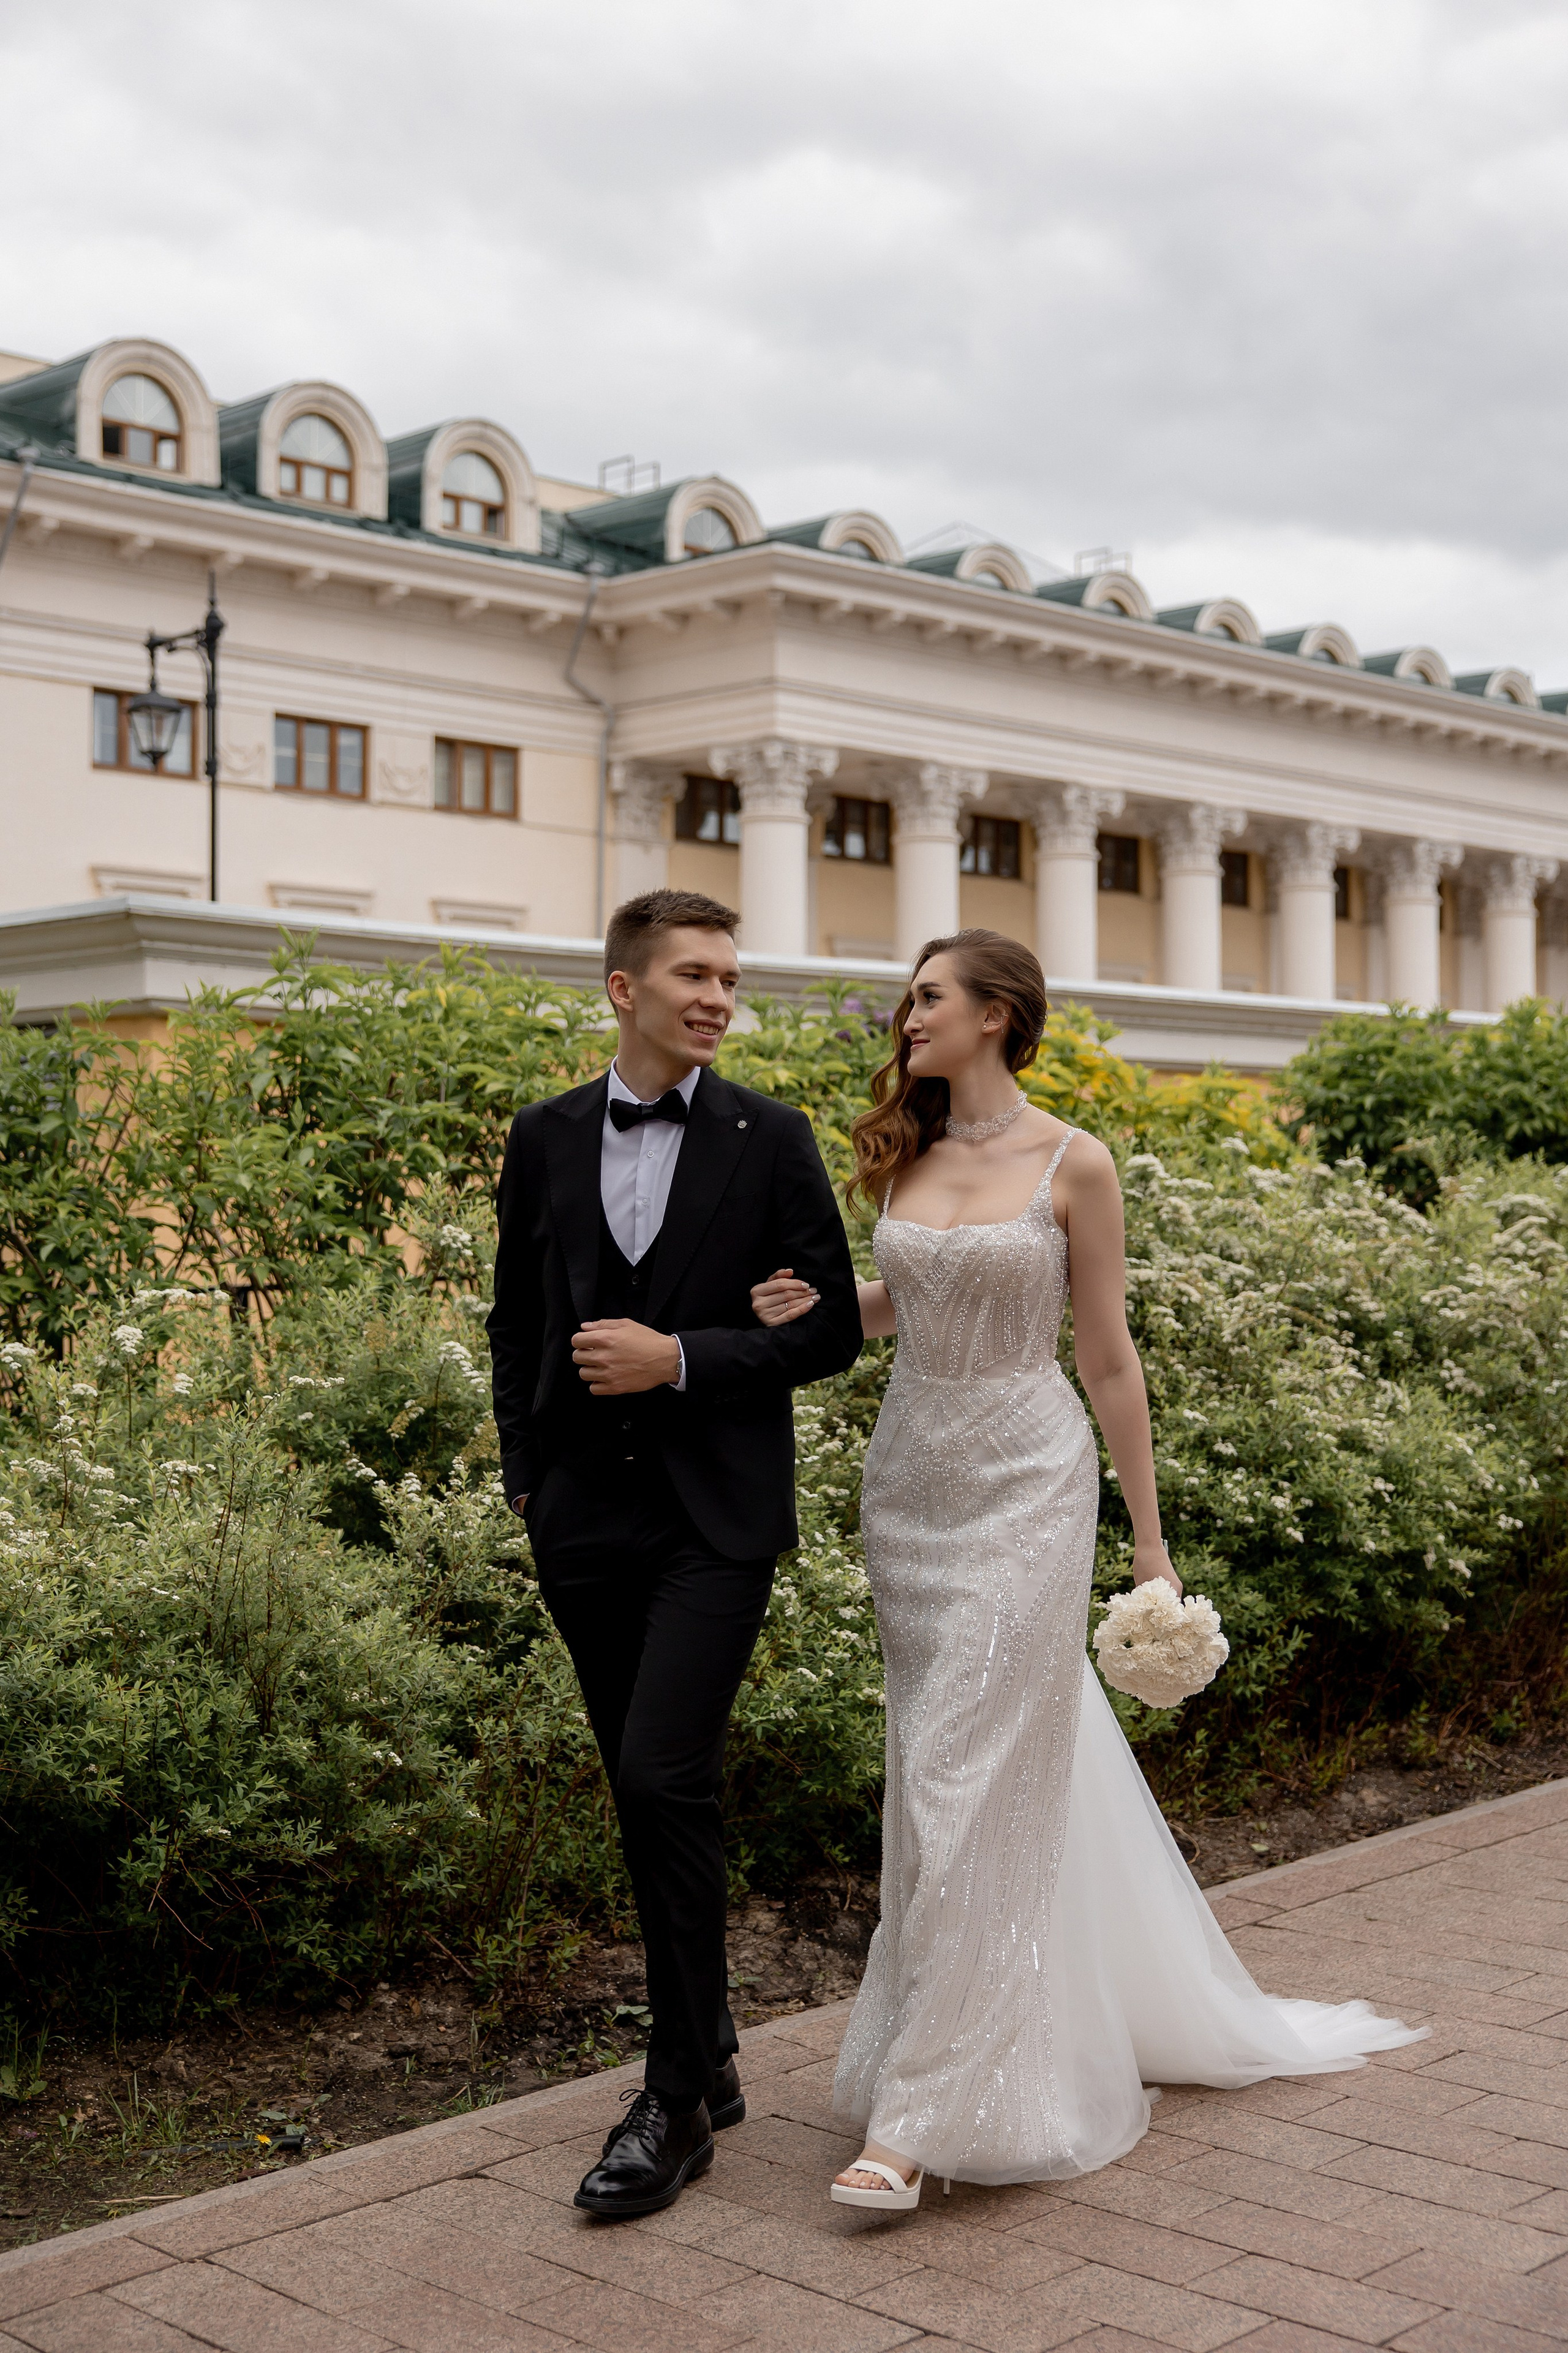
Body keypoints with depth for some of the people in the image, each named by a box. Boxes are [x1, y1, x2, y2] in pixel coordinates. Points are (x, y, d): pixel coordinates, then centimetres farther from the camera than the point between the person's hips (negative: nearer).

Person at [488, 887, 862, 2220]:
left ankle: (676, 2105, -1)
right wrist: (526, 1475, 9)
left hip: (716, 1513, -4)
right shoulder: (547, 1139, 7)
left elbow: (832, 1329, -2)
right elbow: (516, 1320, 15)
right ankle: (709, 2052, 27)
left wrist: (682, 1358, -13)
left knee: (666, 1781, -13)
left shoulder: (771, 1139, -1)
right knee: (654, 1796, 11)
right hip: (586, 1512, 4)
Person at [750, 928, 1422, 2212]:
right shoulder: (906, 1154, 7)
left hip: (1025, 1484, -6)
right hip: (911, 1478, 6)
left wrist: (1147, 1532, -1)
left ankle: (922, 2114, 0)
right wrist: (812, 1302, -1)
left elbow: (1108, 1356, -4)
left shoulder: (1072, 1164, -8)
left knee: (976, 1781, -6)